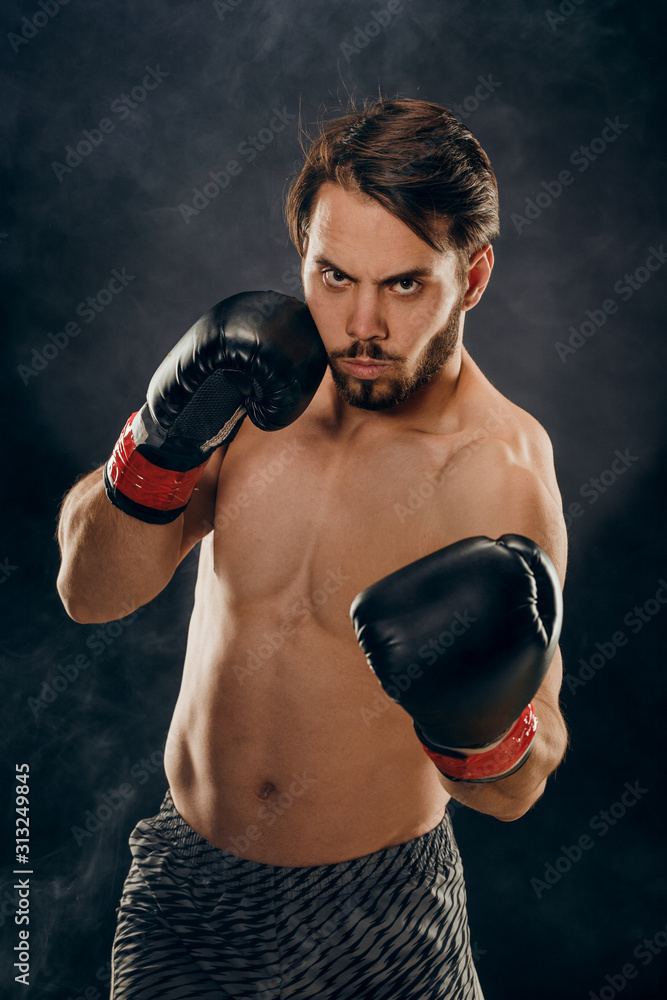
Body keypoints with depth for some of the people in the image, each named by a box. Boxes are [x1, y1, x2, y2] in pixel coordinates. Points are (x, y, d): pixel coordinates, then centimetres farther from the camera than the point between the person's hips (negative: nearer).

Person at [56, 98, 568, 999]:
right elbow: (90, 593, -6)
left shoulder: (501, 471, -22)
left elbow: (515, 791, -16)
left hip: (376, 901, -3)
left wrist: (478, 725, -38)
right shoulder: (258, 390, -11)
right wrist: (163, 443, -22)